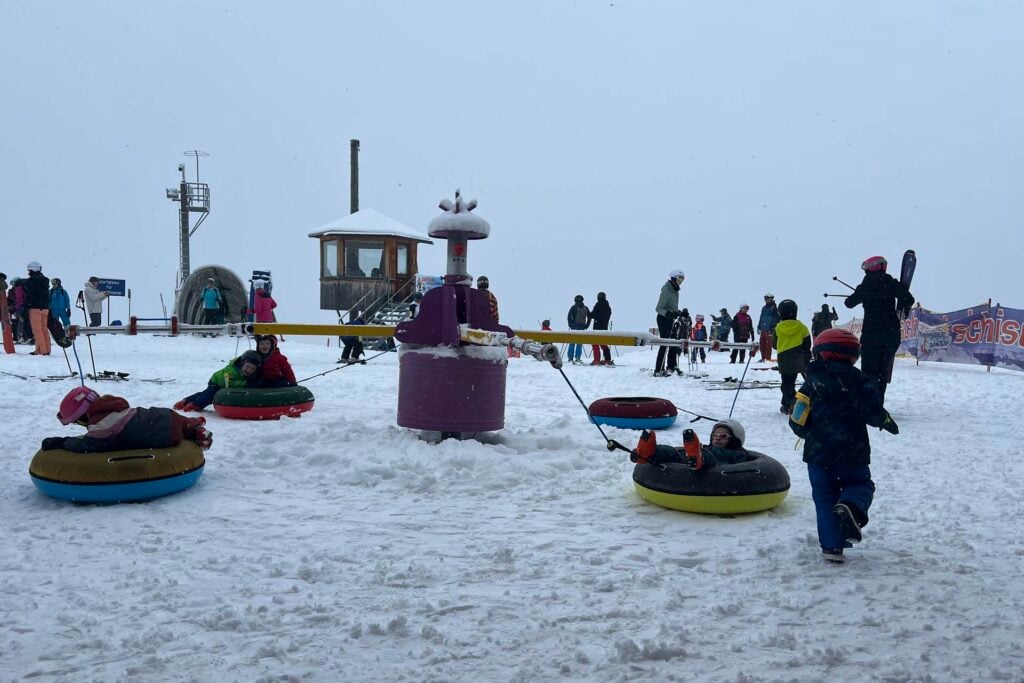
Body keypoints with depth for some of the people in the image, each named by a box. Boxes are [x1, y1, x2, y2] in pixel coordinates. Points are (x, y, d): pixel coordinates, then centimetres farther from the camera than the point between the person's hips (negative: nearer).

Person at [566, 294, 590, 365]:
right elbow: (589, 317, 8)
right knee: (580, 343, 5)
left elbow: (569, 317, -9)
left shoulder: (574, 307, -3)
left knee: (572, 342, 4)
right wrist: (586, 326, 12)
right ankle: (577, 358, -1)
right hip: (582, 327, 2)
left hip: (574, 327, -2)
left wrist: (570, 325, 2)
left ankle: (570, 358, 2)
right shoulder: (586, 308, 7)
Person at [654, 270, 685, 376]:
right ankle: (658, 370, -10)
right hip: (663, 319, -9)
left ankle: (671, 367, 18)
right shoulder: (666, 291, -17)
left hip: (671, 319, 9)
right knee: (665, 344, -11)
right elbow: (658, 308, -21)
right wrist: (668, 313, -36)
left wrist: (679, 313, 5)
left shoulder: (675, 291, 10)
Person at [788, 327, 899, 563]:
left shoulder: (811, 384, 2)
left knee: (824, 497, 10)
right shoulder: (859, 381, -6)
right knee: (860, 484, 17)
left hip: (817, 452, 2)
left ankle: (832, 546, 3)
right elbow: (873, 411, -12)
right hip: (852, 452, -2)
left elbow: (798, 422, 3)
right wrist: (887, 421, 9)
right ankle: (851, 507, -19)